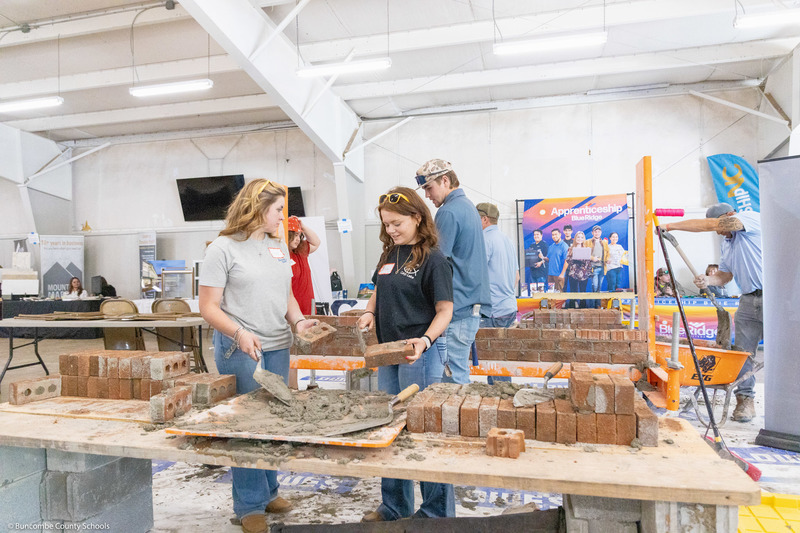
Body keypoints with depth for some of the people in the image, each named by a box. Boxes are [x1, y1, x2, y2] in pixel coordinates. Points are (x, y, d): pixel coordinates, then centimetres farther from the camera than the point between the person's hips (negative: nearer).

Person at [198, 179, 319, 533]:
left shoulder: (279, 247, 11)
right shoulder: (223, 248, -8)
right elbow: (208, 307, -10)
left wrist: (298, 321, -1)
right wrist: (239, 334, -24)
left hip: (278, 348, 6)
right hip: (240, 349, -6)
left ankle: (268, 491, 32)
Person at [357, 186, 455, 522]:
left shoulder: (433, 260, -11)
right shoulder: (389, 255, 10)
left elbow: (444, 311, -12)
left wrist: (424, 340, -29)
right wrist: (369, 312, 2)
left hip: (419, 354, -7)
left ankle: (438, 510, 21)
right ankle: (395, 507, 33)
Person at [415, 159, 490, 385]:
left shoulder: (448, 212, -14)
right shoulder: (468, 206, 18)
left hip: (457, 308, -10)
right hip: (472, 304, 10)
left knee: (454, 376, -3)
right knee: (459, 372, 17)